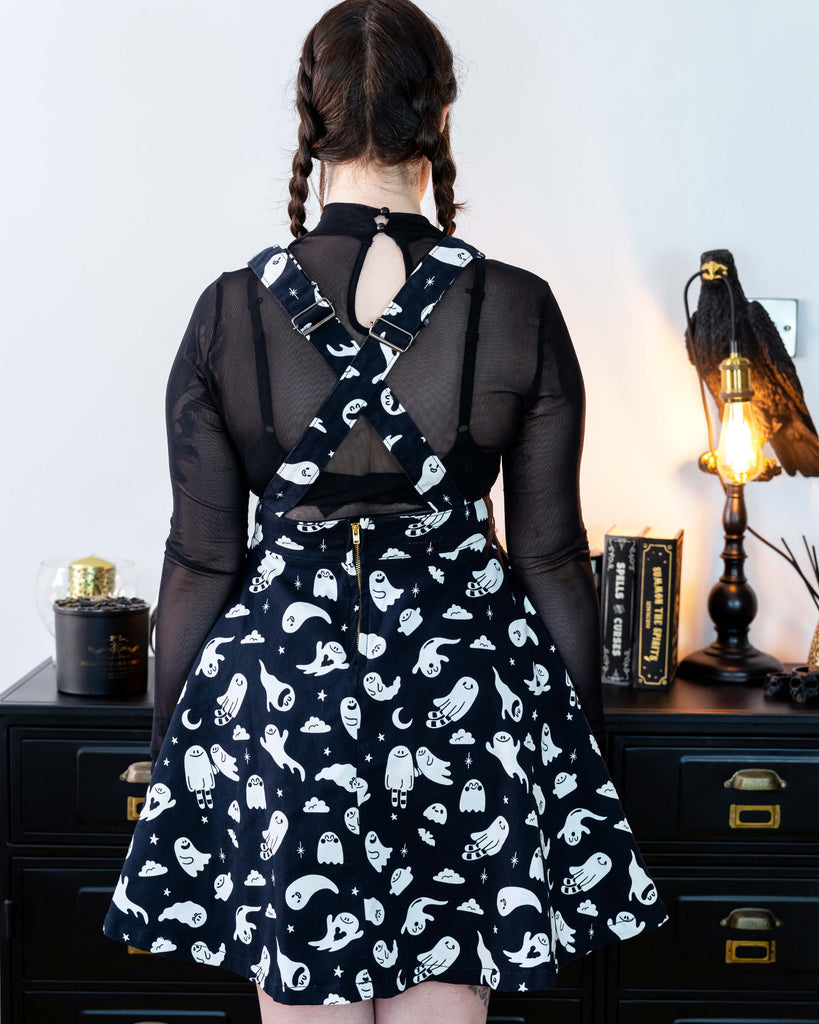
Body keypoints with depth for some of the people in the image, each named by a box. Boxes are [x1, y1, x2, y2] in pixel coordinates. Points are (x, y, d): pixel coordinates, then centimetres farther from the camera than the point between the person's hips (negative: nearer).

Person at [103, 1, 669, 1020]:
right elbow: (552, 553, -2)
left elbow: (201, 560, -2)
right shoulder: (518, 309, -6)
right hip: (464, 695, 0)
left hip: (278, 683, 0)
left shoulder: (228, 311, -5)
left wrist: (169, 754, 10)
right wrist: (583, 744, 10)